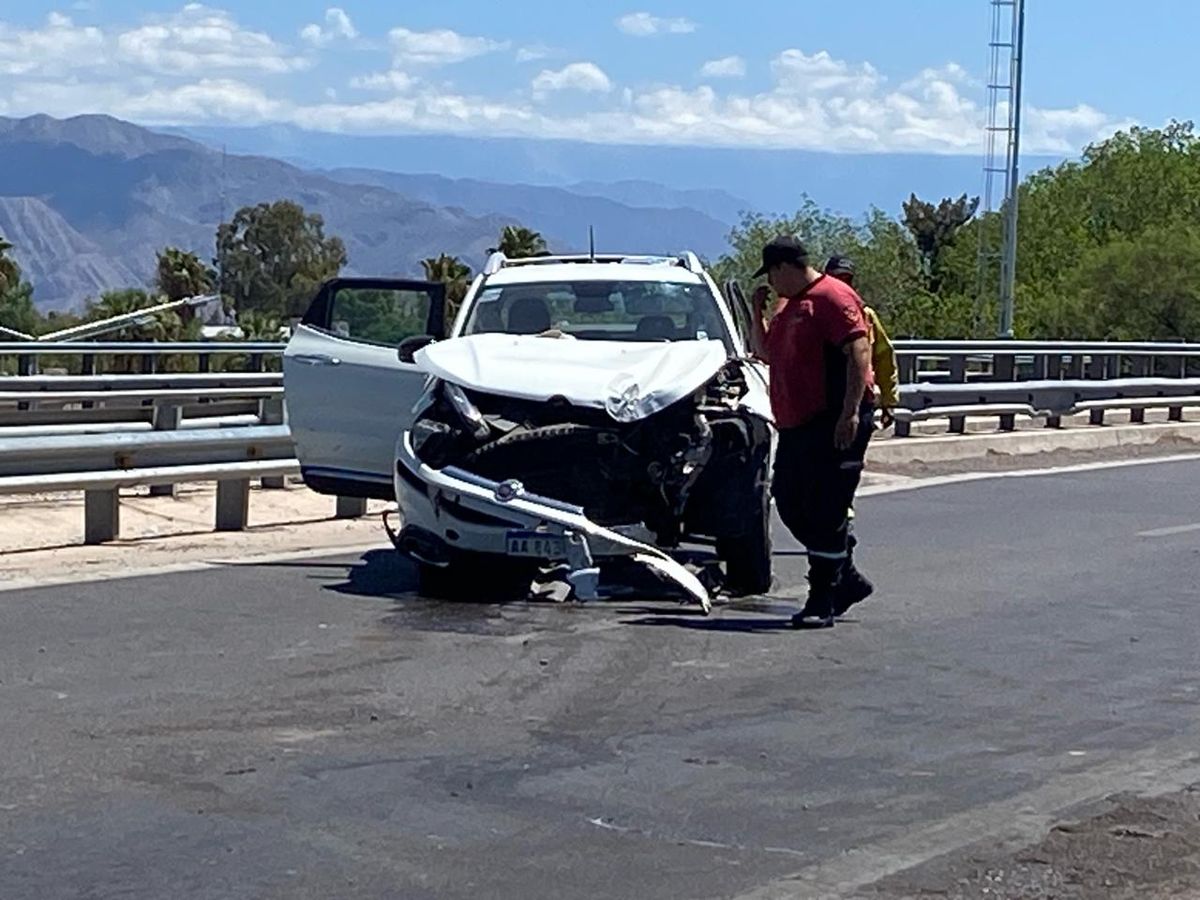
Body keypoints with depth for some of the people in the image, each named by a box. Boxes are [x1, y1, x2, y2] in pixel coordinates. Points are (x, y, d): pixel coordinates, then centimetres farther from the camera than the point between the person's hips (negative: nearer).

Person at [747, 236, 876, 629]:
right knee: (790, 505, 11)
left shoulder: (832, 297, -11)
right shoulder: (789, 305, 20)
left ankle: (822, 602, -2)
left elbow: (859, 353, -19)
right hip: (796, 426, 10)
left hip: (834, 424, -10)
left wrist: (850, 413, -25)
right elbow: (764, 352, 30)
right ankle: (848, 579, 23)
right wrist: (757, 312, 15)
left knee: (825, 513, -7)